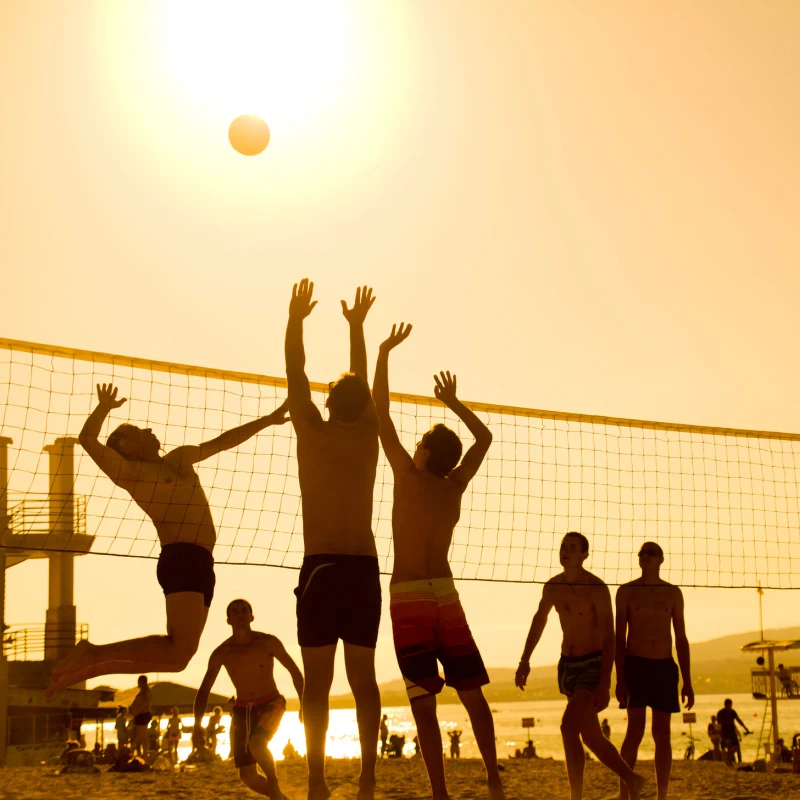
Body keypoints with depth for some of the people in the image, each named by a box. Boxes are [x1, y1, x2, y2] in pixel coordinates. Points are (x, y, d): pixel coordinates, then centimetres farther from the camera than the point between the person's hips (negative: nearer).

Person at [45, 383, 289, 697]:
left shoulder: (179, 459, 23)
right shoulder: (130, 471, 1)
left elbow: (223, 442, 33)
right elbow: (88, 439, -12)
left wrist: (268, 420, 33)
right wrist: (104, 407, 2)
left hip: (201, 563, 9)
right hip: (181, 559, -9)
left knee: (177, 655, 9)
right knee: (180, 650, -23)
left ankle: (88, 669, 17)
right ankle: (92, 653, -12)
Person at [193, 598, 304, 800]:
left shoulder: (268, 642, -9)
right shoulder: (221, 653, -4)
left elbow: (294, 671, 2)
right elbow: (203, 691, -1)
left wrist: (304, 704, -6)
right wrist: (197, 726, -14)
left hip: (271, 705, -3)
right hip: (242, 711, 3)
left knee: (256, 744, -34)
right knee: (247, 776, -2)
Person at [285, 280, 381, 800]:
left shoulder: (314, 432, -2)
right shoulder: (369, 434, 6)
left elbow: (296, 374, 9)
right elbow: (363, 382, 22)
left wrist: (296, 318, 20)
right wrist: (356, 326, 33)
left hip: (321, 567, -3)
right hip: (364, 567, 3)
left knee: (317, 681, -3)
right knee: (363, 676, 5)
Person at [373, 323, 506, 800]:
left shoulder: (408, 476, -4)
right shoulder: (456, 487, 7)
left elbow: (382, 414, -4)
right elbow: (484, 438, 24)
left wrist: (385, 352, 0)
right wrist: (454, 403, 30)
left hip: (408, 598, -4)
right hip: (445, 594, 4)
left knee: (424, 702, -7)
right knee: (472, 693, 12)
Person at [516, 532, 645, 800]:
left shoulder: (597, 589, -16)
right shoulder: (553, 586, 1)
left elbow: (609, 639, -18)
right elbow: (539, 621, 19)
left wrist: (604, 685, -26)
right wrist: (525, 660, 15)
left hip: (593, 665, -7)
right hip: (567, 665, 7)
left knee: (569, 725, -22)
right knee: (590, 736, 9)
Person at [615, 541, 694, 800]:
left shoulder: (673, 593, 10)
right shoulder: (626, 591, 3)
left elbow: (681, 640, 11)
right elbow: (619, 638, 0)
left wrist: (687, 681, 5)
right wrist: (619, 679, -10)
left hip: (665, 668, 3)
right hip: (636, 665, -2)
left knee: (663, 735, 2)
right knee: (635, 731, -12)